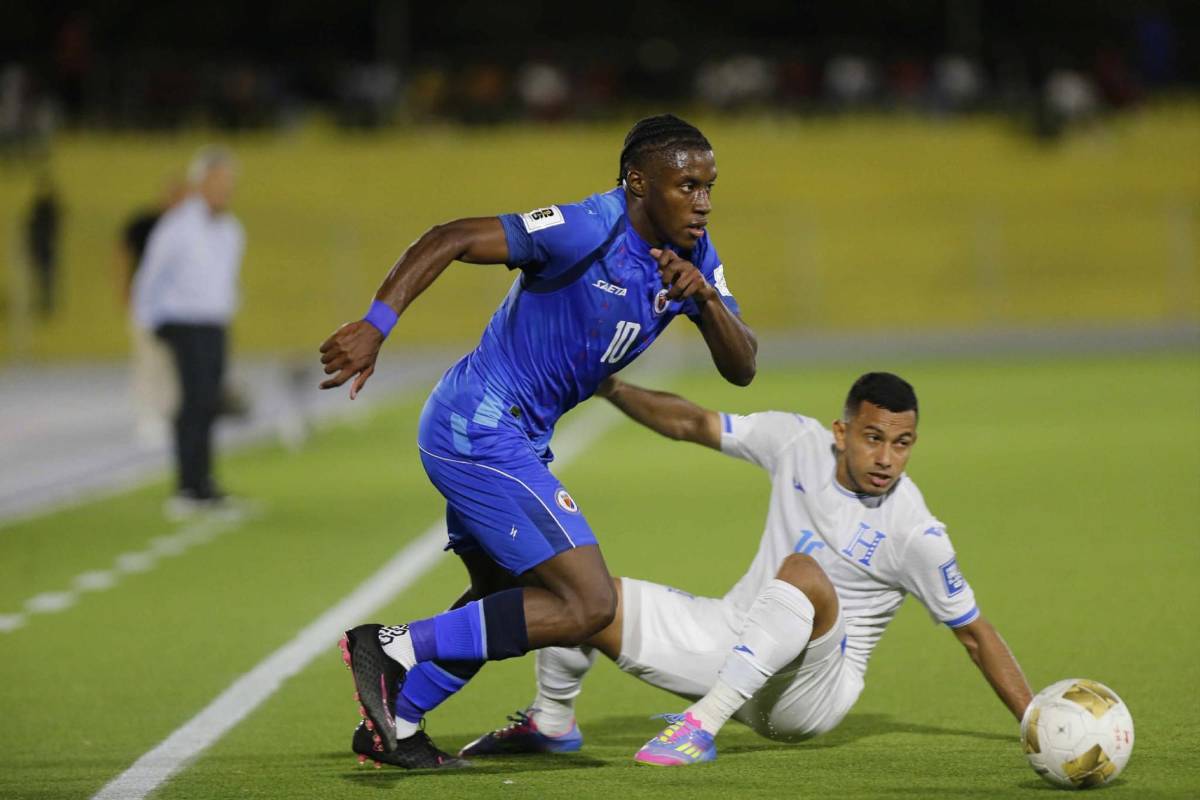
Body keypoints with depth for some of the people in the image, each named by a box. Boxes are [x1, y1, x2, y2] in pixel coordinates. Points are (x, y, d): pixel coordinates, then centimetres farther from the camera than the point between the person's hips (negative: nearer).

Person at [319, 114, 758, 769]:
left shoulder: (690, 256, 5)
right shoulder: (589, 231, -20)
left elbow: (740, 369, 3)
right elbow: (450, 239, -24)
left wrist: (705, 297, -17)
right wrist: (376, 326, -34)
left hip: (507, 435, 10)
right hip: (481, 431, -10)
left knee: (503, 601, 26)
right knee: (588, 605, -15)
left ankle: (390, 728, 34)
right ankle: (393, 647, -11)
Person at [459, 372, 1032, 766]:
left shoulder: (915, 535, -17)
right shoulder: (797, 442, -6)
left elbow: (974, 634, -8)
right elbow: (693, 425, 4)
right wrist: (611, 389, -8)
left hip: (813, 692, -5)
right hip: (735, 640, 5)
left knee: (803, 572, -38)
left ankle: (703, 725, -38)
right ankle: (551, 723, 21)